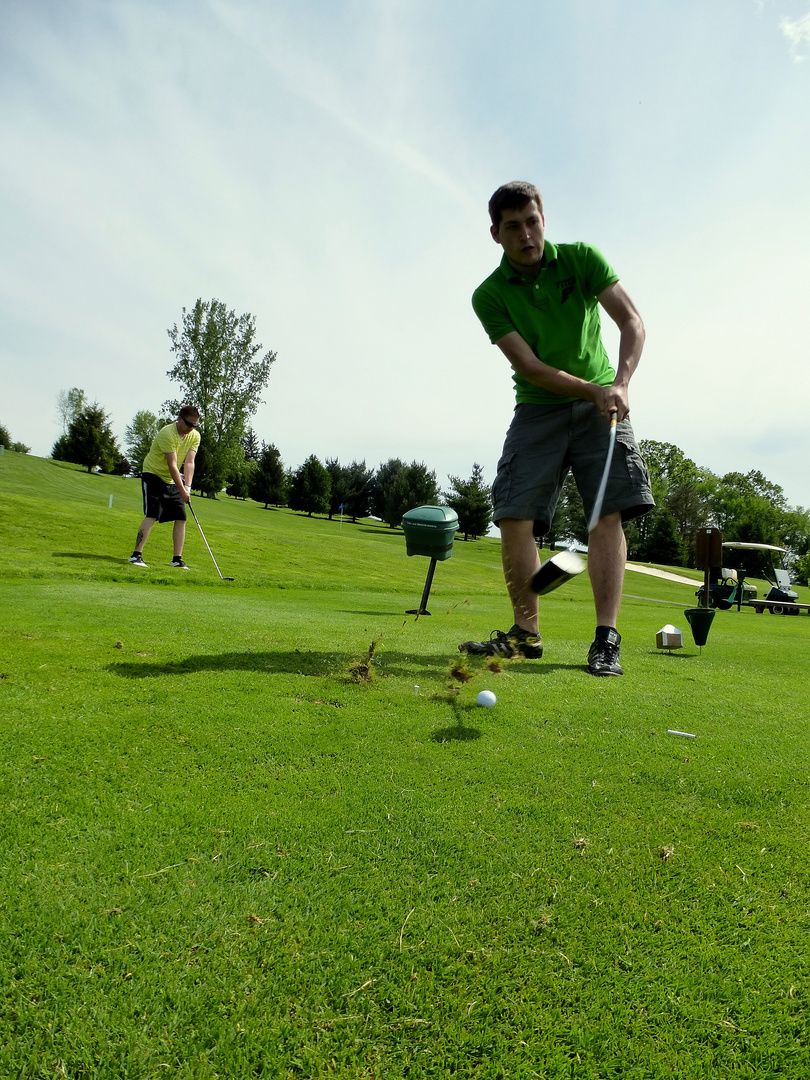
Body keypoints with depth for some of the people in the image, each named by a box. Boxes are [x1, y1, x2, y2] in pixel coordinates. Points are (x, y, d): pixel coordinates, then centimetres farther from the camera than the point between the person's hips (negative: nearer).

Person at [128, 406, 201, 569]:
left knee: (181, 518, -1)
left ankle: (177, 559, 4)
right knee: (151, 515, -18)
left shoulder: (195, 436, -3)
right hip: (153, 475, -6)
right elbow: (172, 465, -26)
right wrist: (182, 491, -29)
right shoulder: (167, 433, -23)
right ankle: (136, 555, -14)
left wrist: (187, 487, -23)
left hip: (173, 480, 7)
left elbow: (189, 463, -10)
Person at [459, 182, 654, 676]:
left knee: (608, 514, -15)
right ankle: (527, 633, 2)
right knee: (515, 518, -10)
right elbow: (530, 367, -13)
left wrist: (620, 384, -22)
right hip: (538, 410, 1)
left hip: (603, 405, 0)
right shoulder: (489, 296, -5)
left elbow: (633, 322, -5)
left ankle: (607, 638, -13)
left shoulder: (581, 259, -2)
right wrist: (592, 391, -24)